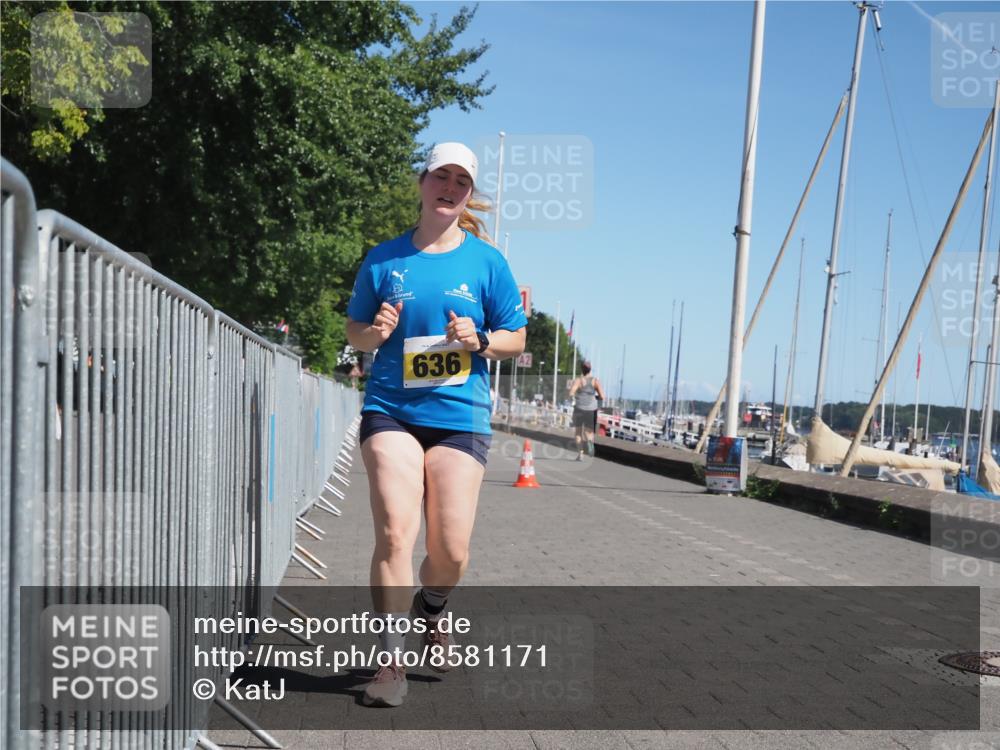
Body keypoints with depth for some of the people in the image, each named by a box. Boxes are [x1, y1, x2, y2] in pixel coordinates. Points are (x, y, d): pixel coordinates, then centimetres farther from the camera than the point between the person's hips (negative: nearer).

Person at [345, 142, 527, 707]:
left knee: (451, 549, 0)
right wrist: (375, 332, -7)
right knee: (395, 532, -14)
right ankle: (391, 661, -1)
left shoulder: (487, 261, 5)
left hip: (460, 414, 0)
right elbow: (354, 333, 15)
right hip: (391, 410, 0)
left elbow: (516, 339, 9)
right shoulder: (383, 259, 6)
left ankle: (431, 609, 35)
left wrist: (480, 341, -11)